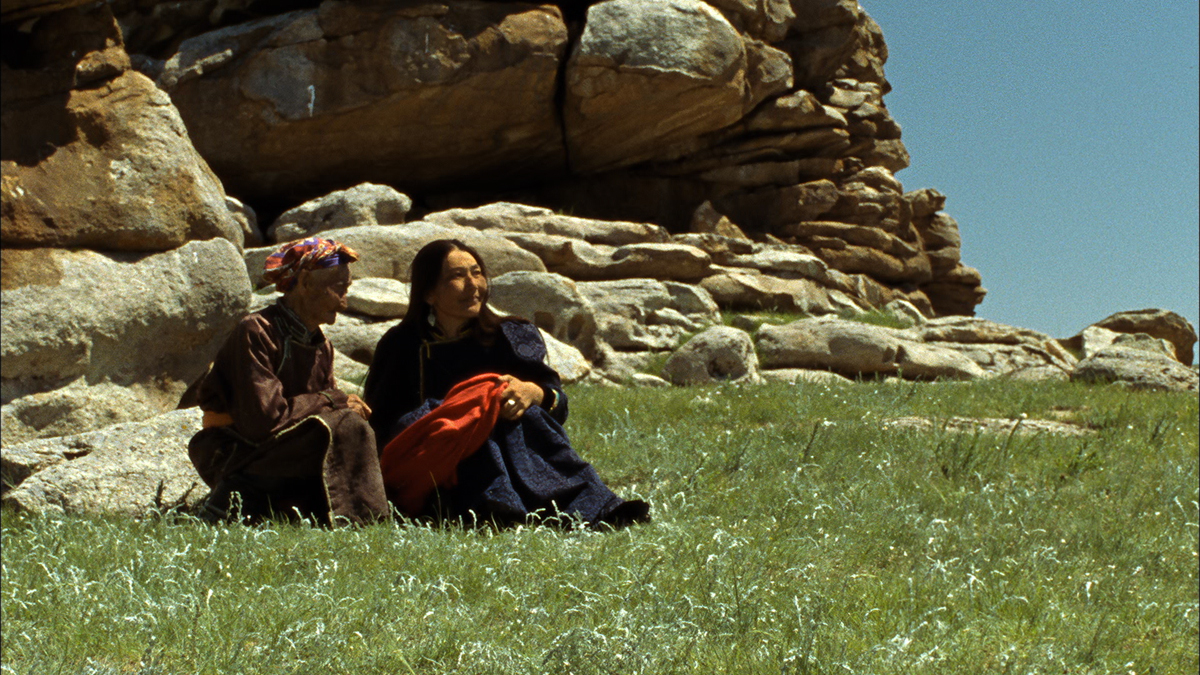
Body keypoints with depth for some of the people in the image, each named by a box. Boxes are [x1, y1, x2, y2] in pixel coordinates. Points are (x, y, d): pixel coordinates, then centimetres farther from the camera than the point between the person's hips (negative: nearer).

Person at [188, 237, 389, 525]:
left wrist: (342, 404, -16)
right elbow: (263, 418, -24)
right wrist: (332, 400, -17)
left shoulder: (321, 347, 11)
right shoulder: (256, 332, -16)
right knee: (344, 427, -25)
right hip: (231, 456, -8)